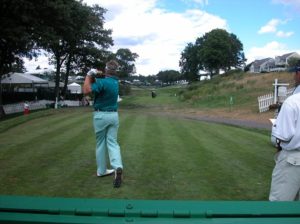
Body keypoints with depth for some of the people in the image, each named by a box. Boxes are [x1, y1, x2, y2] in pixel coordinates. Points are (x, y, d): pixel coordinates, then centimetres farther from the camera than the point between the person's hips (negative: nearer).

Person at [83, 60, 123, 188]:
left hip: (101, 115, -5)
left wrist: (89, 75, -14)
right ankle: (118, 167, -16)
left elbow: (86, 91, -24)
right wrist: (93, 77, -4)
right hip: (114, 115, 5)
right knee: (112, 142, 5)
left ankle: (101, 170, 20)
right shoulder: (115, 81, 8)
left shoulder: (103, 82, -18)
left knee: (100, 143, 10)